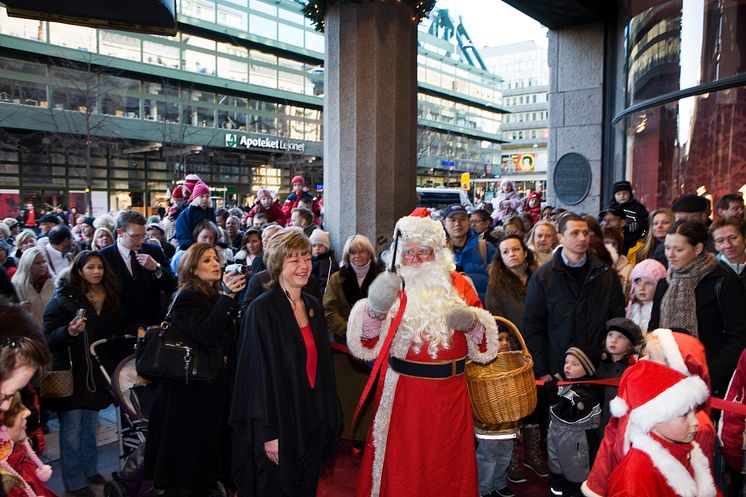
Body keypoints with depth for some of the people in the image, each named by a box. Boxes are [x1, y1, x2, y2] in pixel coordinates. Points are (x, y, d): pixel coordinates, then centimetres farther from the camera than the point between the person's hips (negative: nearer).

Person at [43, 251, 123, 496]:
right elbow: (49, 338, -15)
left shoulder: (110, 298, 5)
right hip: (71, 372, -5)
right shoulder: (63, 299, -11)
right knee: (72, 427, 1)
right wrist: (69, 332, -32)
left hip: (96, 372, 5)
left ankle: (90, 469, 32)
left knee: (91, 423, 17)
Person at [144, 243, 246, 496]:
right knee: (185, 457, 3)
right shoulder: (187, 298, -11)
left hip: (214, 388, 7)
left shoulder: (215, 296, 9)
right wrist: (227, 297, -31)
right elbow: (204, 335, -28)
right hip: (191, 392, -7)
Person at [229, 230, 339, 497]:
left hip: (312, 421, 6)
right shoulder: (262, 309, -13)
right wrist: (270, 432, -17)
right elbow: (260, 372, -16)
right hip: (278, 423, -6)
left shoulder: (314, 307, 6)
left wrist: (328, 418, 10)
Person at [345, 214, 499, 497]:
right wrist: (374, 310, -25)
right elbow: (368, 345, -7)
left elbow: (484, 346, 5)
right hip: (403, 394, -1)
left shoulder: (459, 285, 3)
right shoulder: (394, 288, 0)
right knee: (402, 464, 9)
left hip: (449, 395, 1)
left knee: (447, 465, 15)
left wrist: (472, 323, -16)